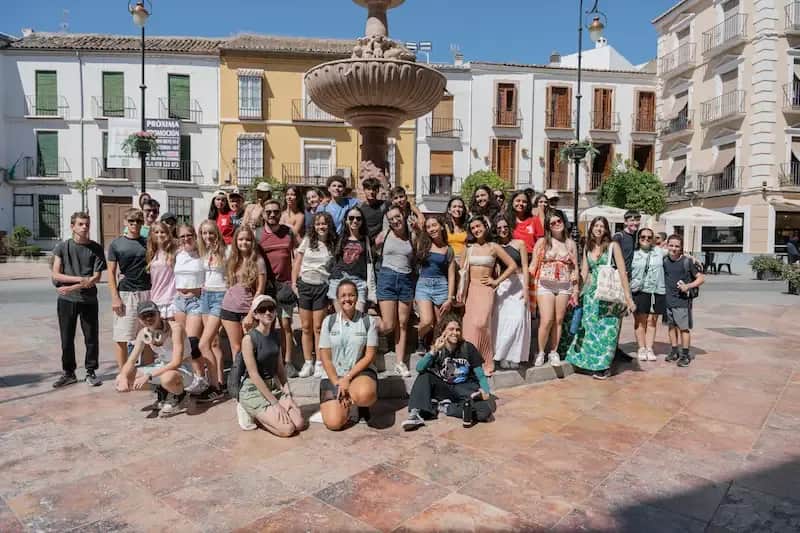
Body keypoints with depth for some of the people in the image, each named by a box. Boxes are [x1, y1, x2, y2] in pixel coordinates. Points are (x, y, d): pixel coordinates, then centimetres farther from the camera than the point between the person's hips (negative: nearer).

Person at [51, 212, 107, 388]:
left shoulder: (96, 248, 0)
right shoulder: (62, 247, 2)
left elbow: (96, 277, -5)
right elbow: (56, 275, -3)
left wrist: (73, 287, -14)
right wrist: (80, 279, -16)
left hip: (88, 299, -1)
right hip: (66, 300, 1)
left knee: (92, 338, 4)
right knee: (67, 339, 8)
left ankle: (90, 372, 17)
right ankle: (68, 373, 22)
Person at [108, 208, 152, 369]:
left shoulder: (147, 243, 9)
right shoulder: (117, 244, 3)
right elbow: (111, 272, 1)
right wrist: (115, 297, -8)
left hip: (146, 293, 2)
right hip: (125, 294, -2)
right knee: (121, 337, 0)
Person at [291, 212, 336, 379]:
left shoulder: (333, 244, 4)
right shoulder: (307, 240, 5)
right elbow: (297, 263, 6)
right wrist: (294, 283, -2)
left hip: (322, 287, -1)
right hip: (305, 285, 1)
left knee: (318, 327, -1)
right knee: (306, 327, 6)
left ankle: (319, 364, 8)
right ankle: (308, 363, 15)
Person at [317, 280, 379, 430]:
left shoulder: (368, 321, -2)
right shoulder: (329, 321, 1)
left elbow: (369, 356, -5)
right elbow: (326, 358, 0)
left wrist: (347, 378, -14)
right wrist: (338, 385, -10)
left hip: (360, 371, -1)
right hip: (333, 375, 1)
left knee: (365, 395, -36)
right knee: (334, 423, -17)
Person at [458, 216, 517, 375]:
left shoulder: (494, 247, -1)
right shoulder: (470, 248, 10)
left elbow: (512, 266, -1)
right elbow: (464, 272, 14)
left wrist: (496, 281, -3)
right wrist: (461, 291, 5)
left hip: (486, 290, -4)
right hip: (471, 290, 4)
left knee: (480, 324, -17)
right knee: (470, 325, 0)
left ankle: (486, 362, -3)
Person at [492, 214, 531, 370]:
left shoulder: (519, 244, 5)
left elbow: (525, 268, 2)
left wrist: (525, 289, -5)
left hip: (518, 284, -1)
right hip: (500, 286, 1)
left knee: (518, 319, -8)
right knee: (502, 319, -2)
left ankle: (515, 356, 4)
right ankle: (502, 356, 7)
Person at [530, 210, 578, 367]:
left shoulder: (571, 243, 9)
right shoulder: (542, 242, 2)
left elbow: (575, 269, 10)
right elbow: (533, 266, 1)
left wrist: (575, 292, 6)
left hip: (564, 286, 2)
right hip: (545, 285, -2)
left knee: (558, 321, 6)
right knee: (546, 321, -9)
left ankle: (553, 352, 20)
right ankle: (540, 352, 8)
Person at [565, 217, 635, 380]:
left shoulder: (612, 246, -2)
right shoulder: (587, 248, 10)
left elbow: (622, 272, -7)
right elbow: (584, 273, 10)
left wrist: (628, 296, -12)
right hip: (591, 293, 4)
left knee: (606, 329, 1)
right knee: (589, 327, 4)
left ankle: (604, 366, 13)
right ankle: (593, 362, 17)